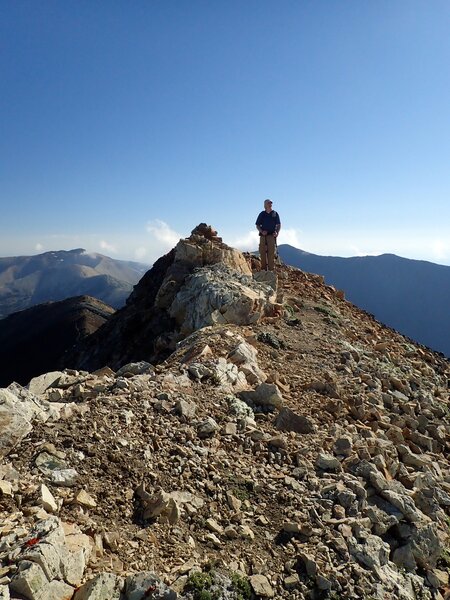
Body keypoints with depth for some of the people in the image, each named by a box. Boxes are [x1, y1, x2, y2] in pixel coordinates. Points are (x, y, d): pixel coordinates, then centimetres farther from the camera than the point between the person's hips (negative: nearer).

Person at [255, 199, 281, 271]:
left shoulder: (275, 213, 11)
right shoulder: (262, 214, 11)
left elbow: (279, 224, 10)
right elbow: (257, 225, 11)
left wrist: (277, 232, -8)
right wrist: (261, 231, -8)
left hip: (271, 235, -1)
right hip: (263, 236, 1)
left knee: (271, 253, -7)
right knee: (262, 253, -1)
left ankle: (271, 269, -6)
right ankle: (263, 269, 5)